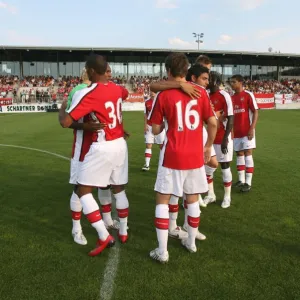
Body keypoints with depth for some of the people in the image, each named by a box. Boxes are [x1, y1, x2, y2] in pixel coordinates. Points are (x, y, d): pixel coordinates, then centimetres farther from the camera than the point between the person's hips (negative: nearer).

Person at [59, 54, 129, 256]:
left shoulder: (87, 94, -17)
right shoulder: (117, 89, 5)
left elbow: (66, 122, -19)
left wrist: (61, 109, 2)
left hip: (102, 147, -7)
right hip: (120, 144, 7)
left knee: (84, 191, 3)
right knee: (119, 189, 18)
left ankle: (104, 237, -2)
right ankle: (123, 232, 30)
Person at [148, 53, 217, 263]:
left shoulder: (163, 96, -7)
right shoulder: (199, 92, 1)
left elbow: (156, 130, -2)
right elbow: (213, 123, 2)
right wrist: (209, 146, 15)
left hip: (173, 157, -3)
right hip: (195, 156, 4)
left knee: (162, 200, 7)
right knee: (193, 199, 18)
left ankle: (162, 252, 7)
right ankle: (191, 242, 32)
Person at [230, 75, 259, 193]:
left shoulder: (248, 95, -5)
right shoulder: (232, 98, 12)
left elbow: (255, 112, -8)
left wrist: (252, 128, -17)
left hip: (247, 131, -6)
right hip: (236, 132, 6)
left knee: (248, 154, -4)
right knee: (239, 155, 9)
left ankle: (248, 183, -1)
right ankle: (241, 180, 18)